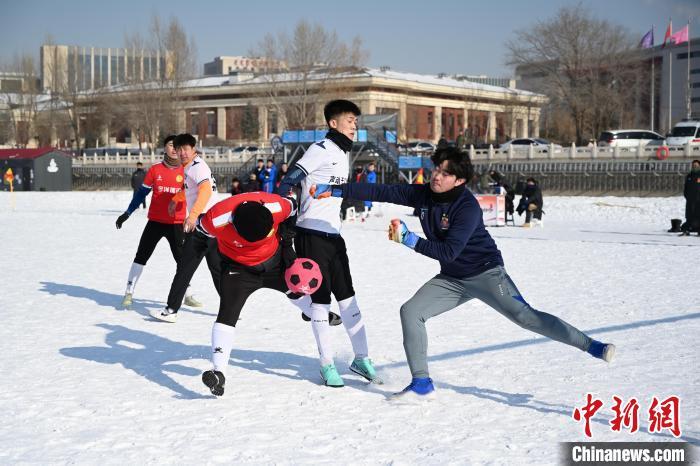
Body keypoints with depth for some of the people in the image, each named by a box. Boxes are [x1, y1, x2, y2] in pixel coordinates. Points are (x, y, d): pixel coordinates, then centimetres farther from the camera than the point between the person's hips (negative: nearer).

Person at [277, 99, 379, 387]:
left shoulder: (343, 155, 16)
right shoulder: (321, 150, -10)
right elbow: (287, 183, -17)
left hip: (333, 235, 8)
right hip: (311, 235, -8)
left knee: (347, 296, 9)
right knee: (320, 298, -2)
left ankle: (361, 358, 16)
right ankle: (327, 364, 7)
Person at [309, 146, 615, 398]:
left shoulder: (468, 207, -25)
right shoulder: (423, 195, -5)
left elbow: (448, 251, -31)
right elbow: (381, 192, -4)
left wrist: (410, 240, -35)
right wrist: (335, 191, -6)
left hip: (486, 273, -7)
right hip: (452, 279, 7)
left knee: (524, 316, -18)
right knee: (411, 311, -6)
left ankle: (590, 346, -14)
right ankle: (421, 382, 1)